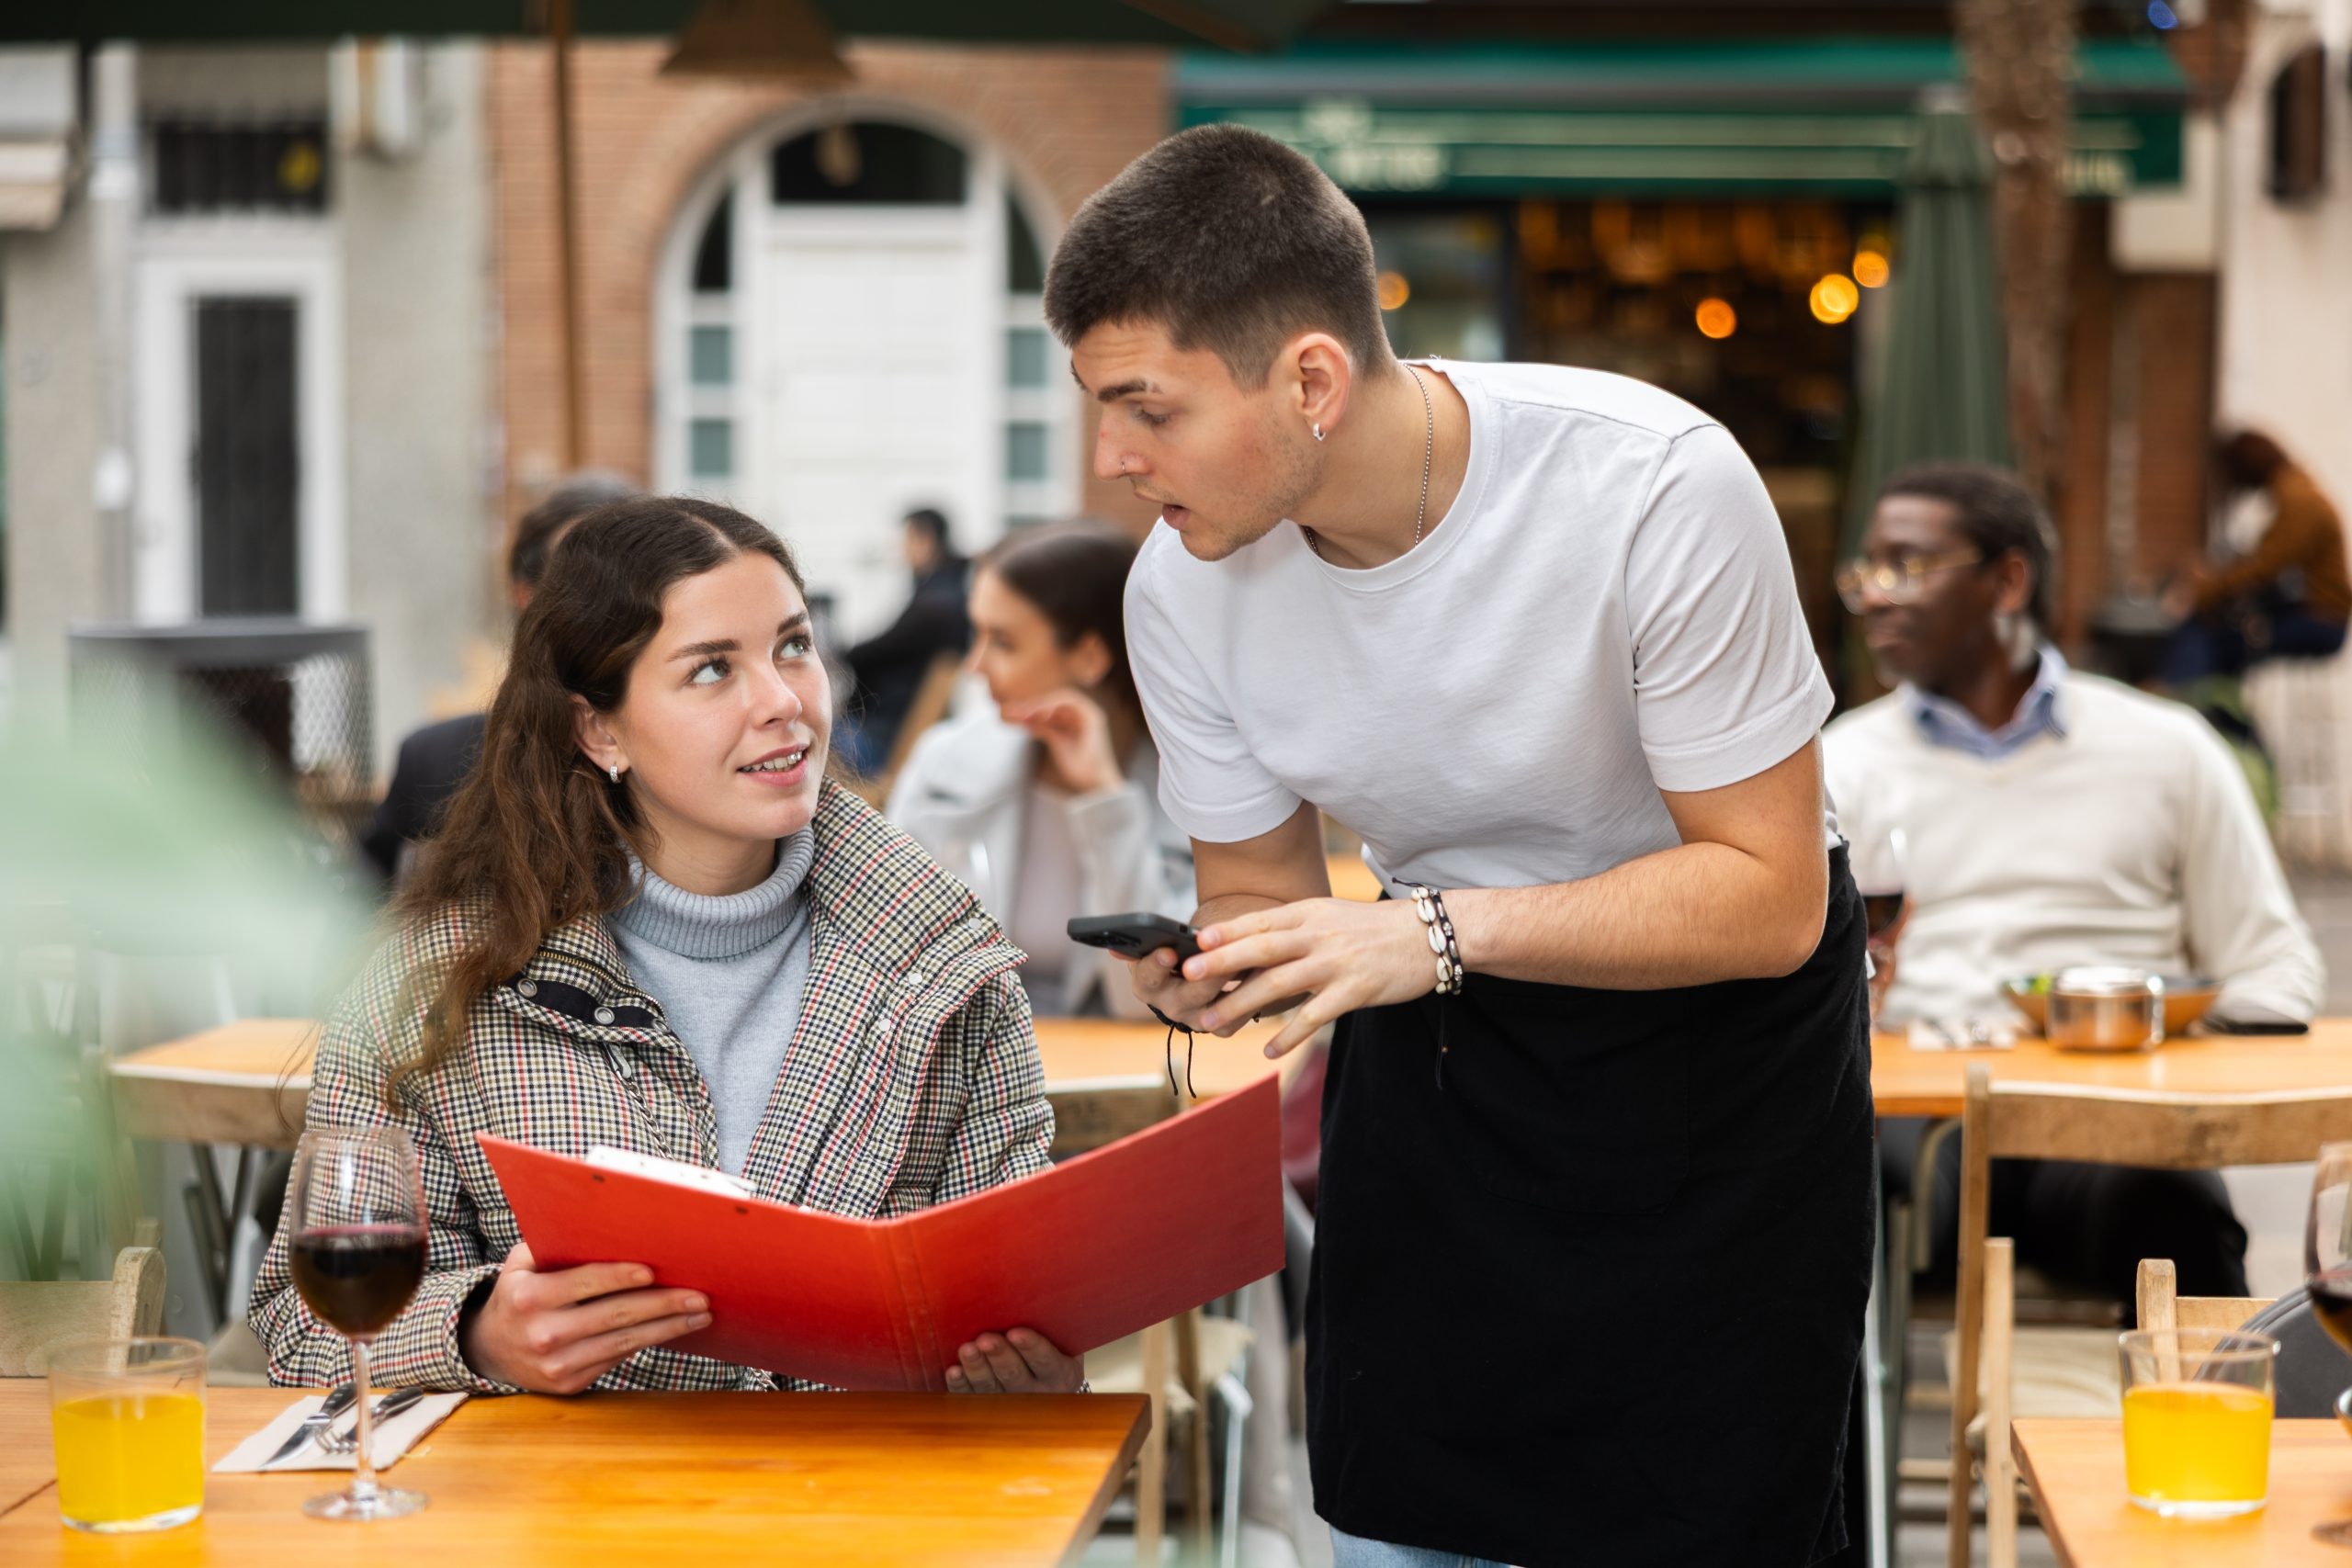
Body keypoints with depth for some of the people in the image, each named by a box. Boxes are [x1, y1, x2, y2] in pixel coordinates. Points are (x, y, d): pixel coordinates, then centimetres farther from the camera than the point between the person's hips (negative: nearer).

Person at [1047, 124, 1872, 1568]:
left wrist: (1439, 931, -36)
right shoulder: (1184, 589, -14)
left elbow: (1770, 898, -25)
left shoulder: (1656, 490, -29)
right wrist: (1209, 975, -25)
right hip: (1444, 1031, 4)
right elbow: (1259, 893, 0)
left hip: (1720, 1026, -4)